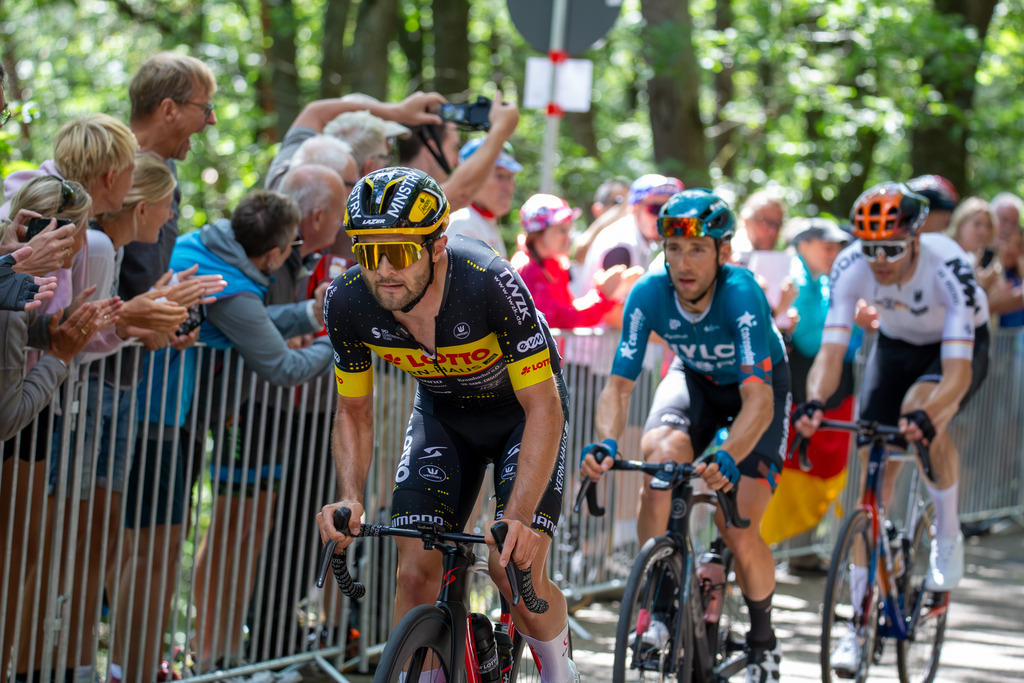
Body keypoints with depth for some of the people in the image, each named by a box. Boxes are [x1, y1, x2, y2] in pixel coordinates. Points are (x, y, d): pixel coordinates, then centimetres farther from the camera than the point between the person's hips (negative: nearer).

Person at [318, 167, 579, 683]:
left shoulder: (490, 285, -37)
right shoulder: (346, 302, -24)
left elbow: (543, 408, -32)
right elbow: (354, 411, -8)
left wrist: (518, 516, -42)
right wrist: (350, 498, -25)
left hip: (521, 407, -4)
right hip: (442, 413, 4)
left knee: (514, 568, -18)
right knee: (416, 570, -12)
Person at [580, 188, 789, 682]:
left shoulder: (741, 294, -36)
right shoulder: (649, 294, -26)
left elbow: (758, 399, -42)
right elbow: (619, 384, -26)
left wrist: (729, 457, -61)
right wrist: (606, 443, -46)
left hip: (756, 387, -3)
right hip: (693, 378, 3)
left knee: (738, 531, -15)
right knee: (660, 456, -31)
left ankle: (763, 640, 15)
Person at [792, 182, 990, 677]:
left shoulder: (948, 267, -37)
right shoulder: (851, 267, -28)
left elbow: (957, 370, -41)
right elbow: (831, 349, -30)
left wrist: (926, 414, -60)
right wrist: (815, 402, -50)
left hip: (961, 347, -3)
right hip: (895, 345, 3)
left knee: (920, 414, -36)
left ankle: (948, 535, -11)